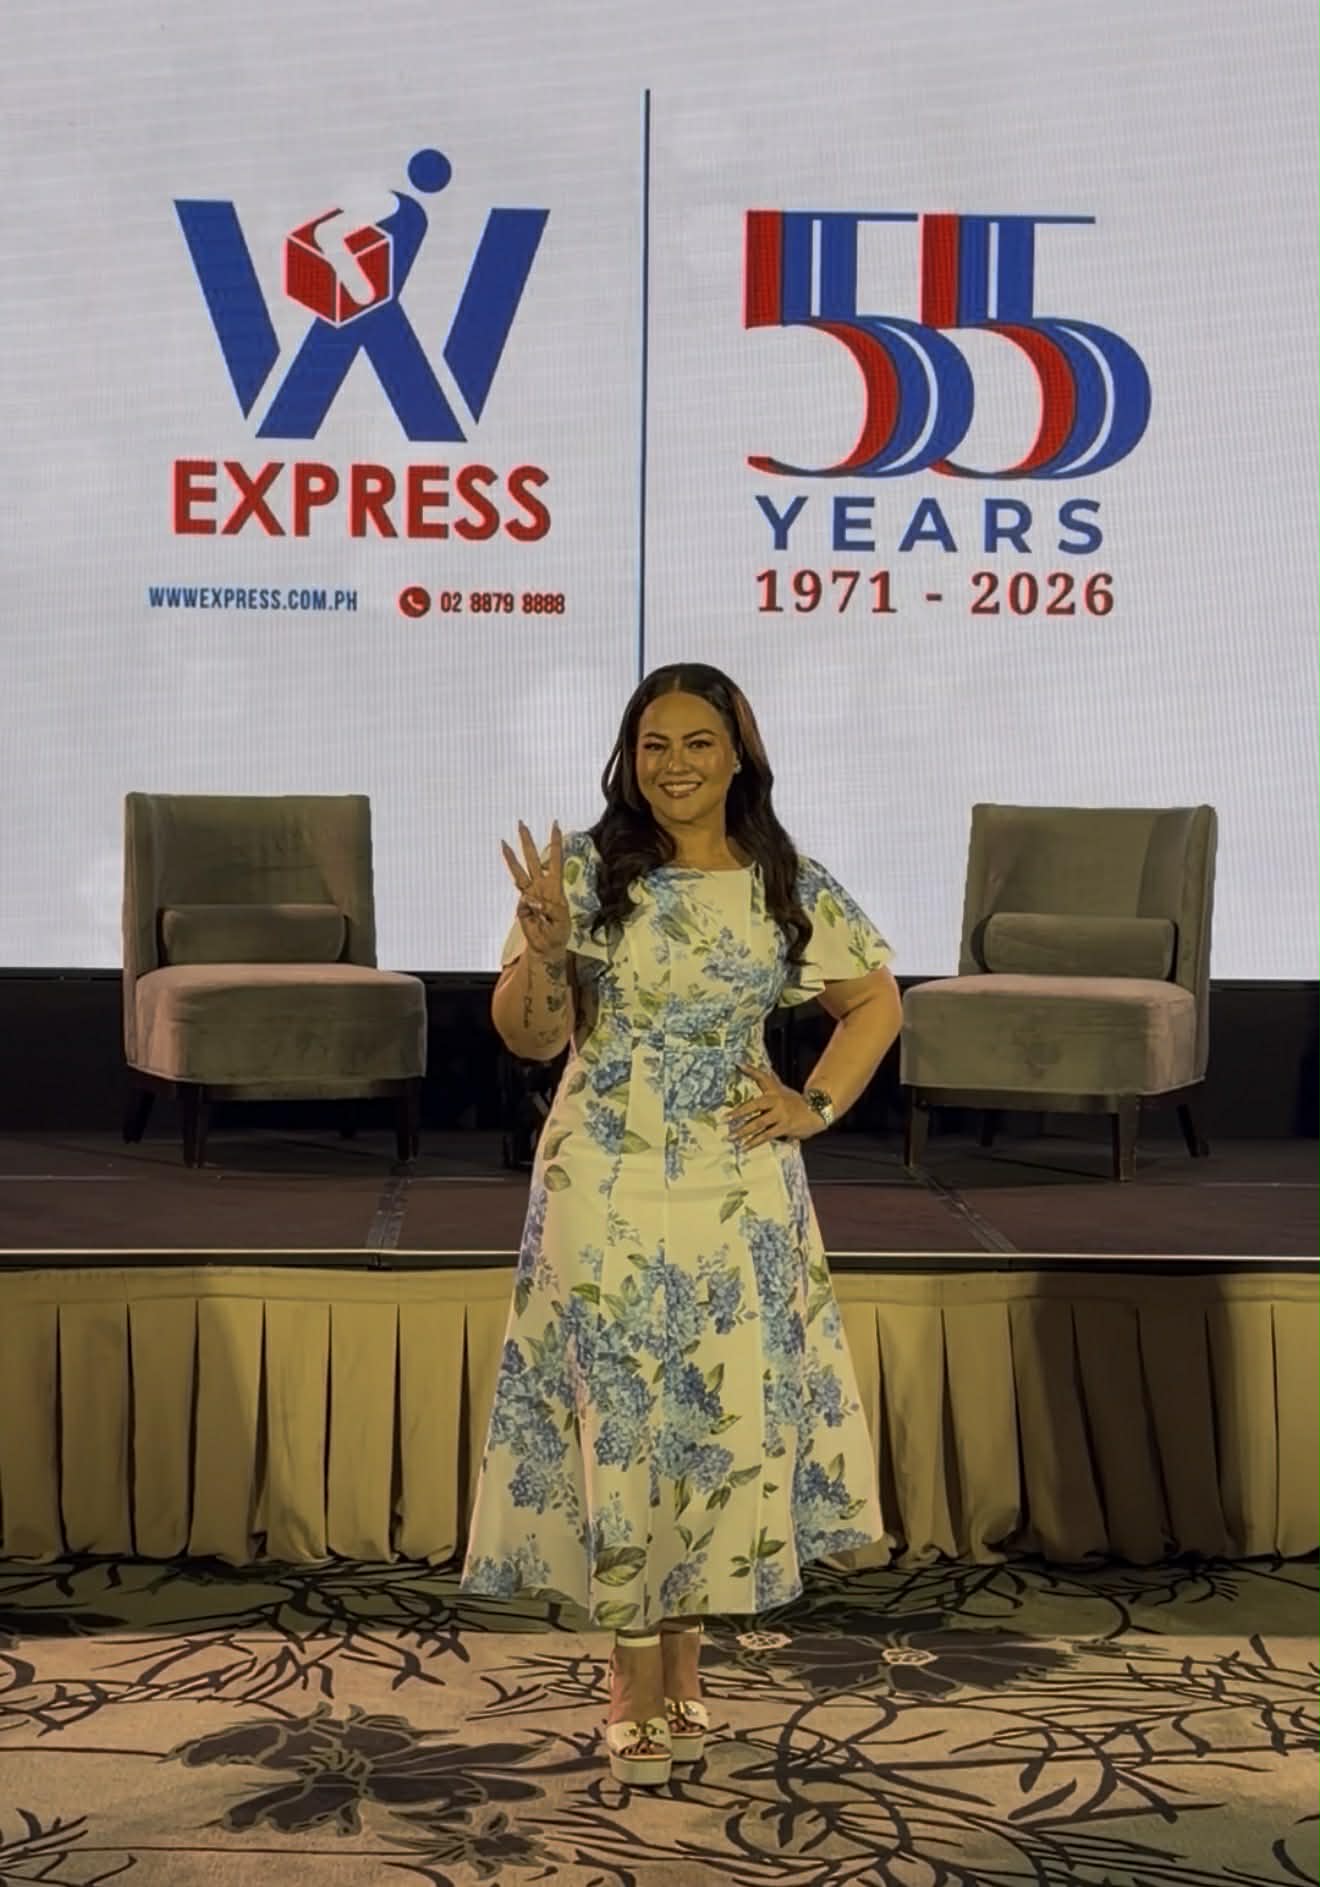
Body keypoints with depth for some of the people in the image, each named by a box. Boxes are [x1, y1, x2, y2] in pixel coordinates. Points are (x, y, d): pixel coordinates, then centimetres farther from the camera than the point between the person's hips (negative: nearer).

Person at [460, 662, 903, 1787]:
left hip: (738, 1195, 2)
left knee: (729, 1418, 5)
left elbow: (876, 1000, 15)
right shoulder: (585, 871, -3)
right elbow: (529, 1038, -2)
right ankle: (637, 1681, 12)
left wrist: (819, 1104, 3)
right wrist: (543, 947, -20)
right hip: (603, 1192, -2)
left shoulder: (791, 887, 2)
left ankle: (683, 1661, 23)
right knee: (619, 1420, 1)